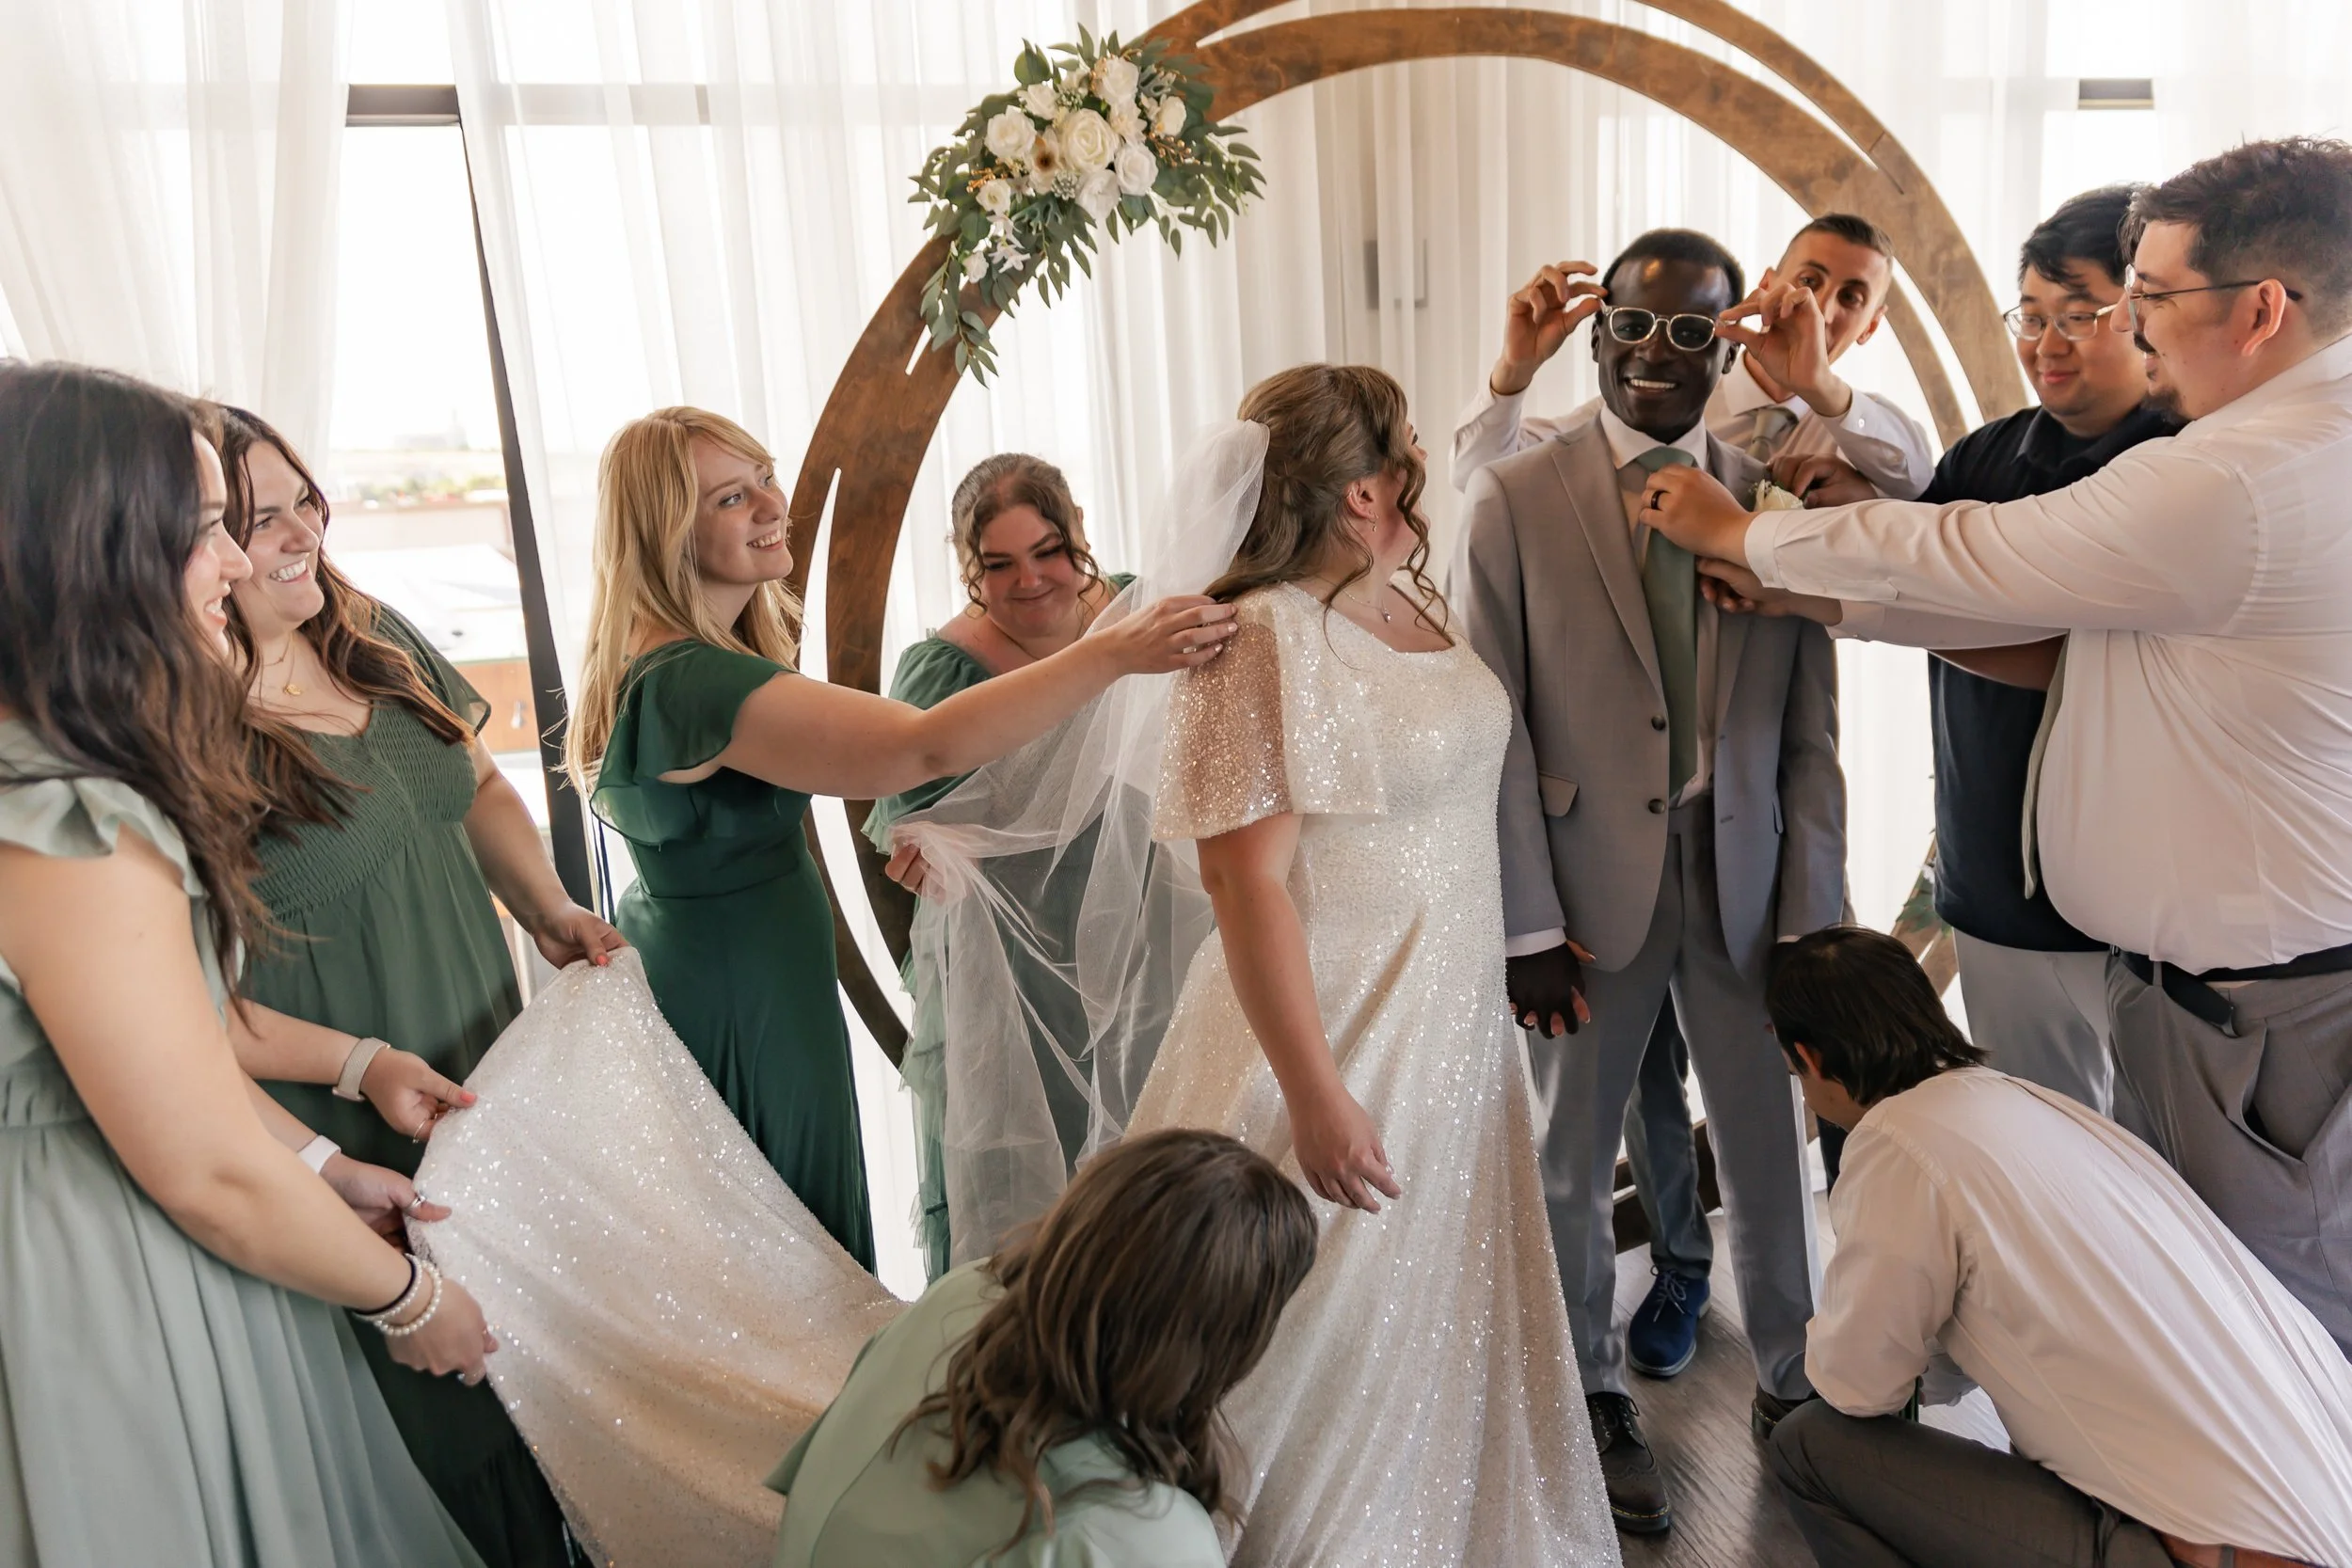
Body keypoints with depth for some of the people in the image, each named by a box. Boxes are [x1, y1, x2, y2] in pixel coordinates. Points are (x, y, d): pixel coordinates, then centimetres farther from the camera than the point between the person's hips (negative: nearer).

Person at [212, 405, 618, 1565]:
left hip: (488, 1067, 7)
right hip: (346, 1150, -7)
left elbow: (479, 785, 15)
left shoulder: (377, 639, 2)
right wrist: (360, 1065, -21)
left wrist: (546, 908, 0)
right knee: (440, 1413, 11)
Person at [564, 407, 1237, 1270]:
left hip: (681, 963, 10)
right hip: (743, 1004, -10)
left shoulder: (642, 658, 3)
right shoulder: (694, 682, -30)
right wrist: (1115, 651, -39)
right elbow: (926, 746, -40)